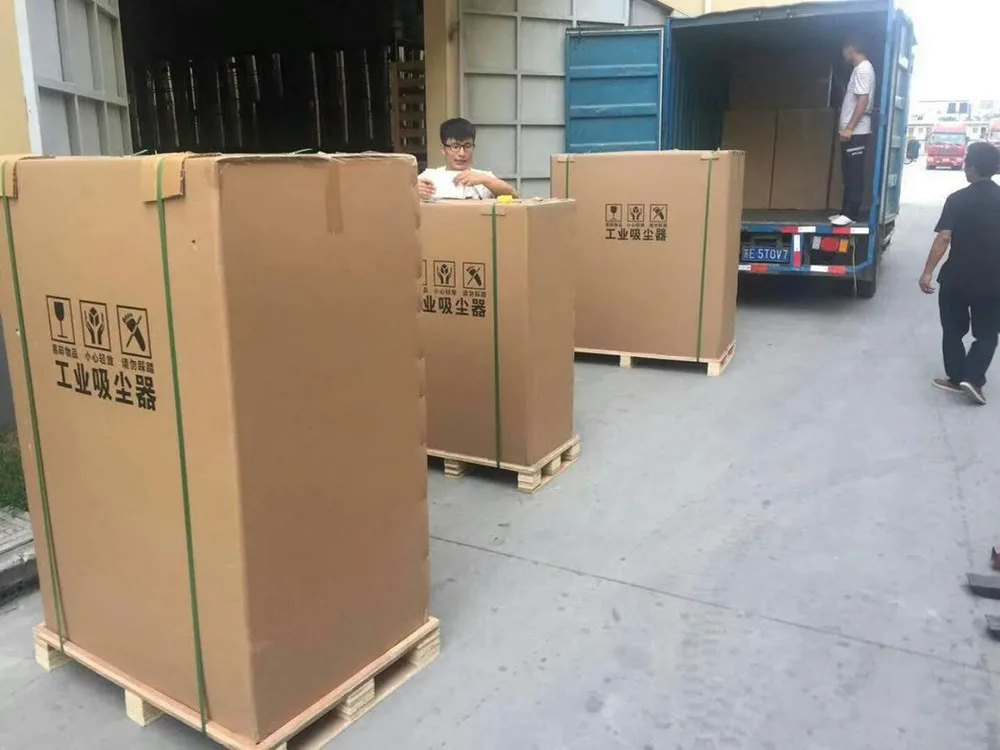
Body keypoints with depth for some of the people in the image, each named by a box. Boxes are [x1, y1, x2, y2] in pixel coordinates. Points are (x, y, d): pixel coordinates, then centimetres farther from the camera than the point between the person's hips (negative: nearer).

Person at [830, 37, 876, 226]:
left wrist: (849, 128, -23)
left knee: (854, 175, -8)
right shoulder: (859, 69, 19)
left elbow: (863, 100, -19)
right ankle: (846, 211, 16)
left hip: (857, 132, -10)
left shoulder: (863, 69, -11)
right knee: (849, 174, 11)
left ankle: (851, 214, -8)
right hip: (852, 132, 10)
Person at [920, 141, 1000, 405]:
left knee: (953, 330, 16)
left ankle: (956, 378, 19)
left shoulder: (957, 200, -10)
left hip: (956, 278, -2)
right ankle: (972, 379, 0)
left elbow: (943, 238, -16)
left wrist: (928, 272, -13)